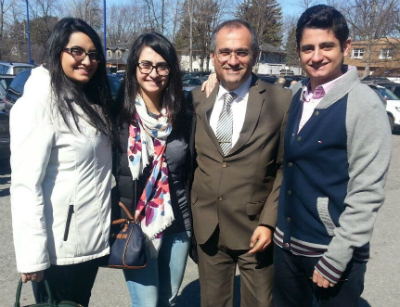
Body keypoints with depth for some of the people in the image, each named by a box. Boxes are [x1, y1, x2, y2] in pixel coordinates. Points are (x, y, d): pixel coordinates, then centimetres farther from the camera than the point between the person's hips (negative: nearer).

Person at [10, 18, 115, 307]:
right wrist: (32, 254, -21)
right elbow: (26, 185, -19)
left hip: (92, 239, 7)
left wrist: (109, 225, 8)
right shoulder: (38, 103, -15)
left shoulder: (93, 102, 9)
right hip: (58, 246, -7)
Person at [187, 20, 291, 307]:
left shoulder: (280, 100, -8)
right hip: (207, 227, 3)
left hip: (256, 227, -2)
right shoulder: (196, 99, 2)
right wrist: (189, 213, 5)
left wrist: (269, 221, -10)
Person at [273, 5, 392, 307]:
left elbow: (367, 193, -15)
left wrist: (335, 259, -15)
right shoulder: (294, 94, 3)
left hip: (334, 252, -5)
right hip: (286, 244, 5)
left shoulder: (364, 104, -14)